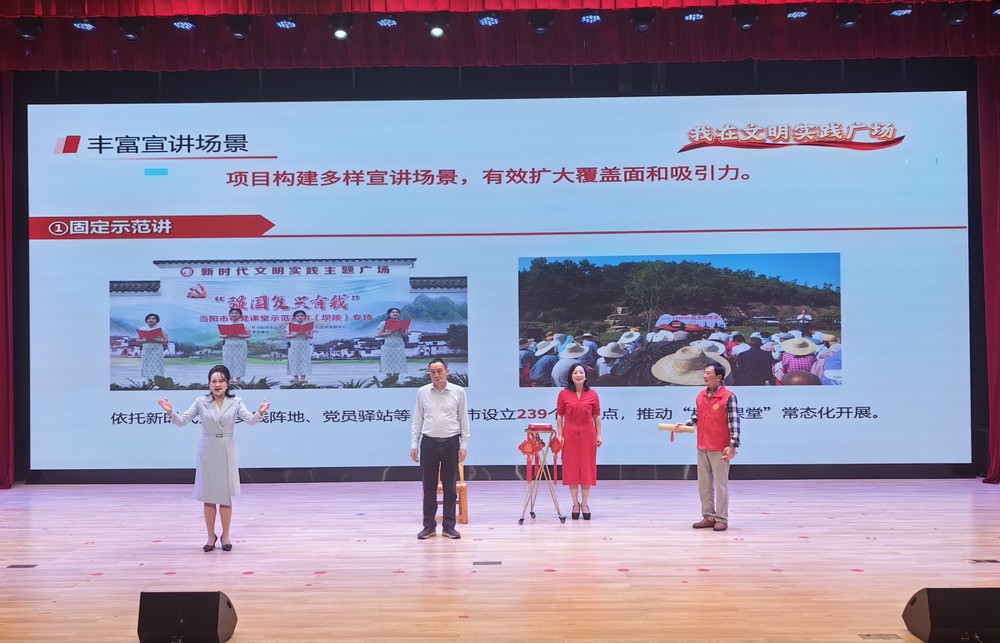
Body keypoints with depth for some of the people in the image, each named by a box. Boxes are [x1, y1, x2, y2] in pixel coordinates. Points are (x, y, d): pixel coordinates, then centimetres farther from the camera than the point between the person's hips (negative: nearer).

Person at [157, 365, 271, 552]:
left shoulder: (235, 402, -4)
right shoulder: (201, 402, -2)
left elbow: (250, 420, -16)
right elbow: (182, 421, -4)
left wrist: (259, 413, -37)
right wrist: (171, 412, -24)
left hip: (226, 453, -1)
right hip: (207, 452, 1)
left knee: (226, 497, 4)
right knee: (208, 497, 7)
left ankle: (225, 536, 18)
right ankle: (211, 536, 21)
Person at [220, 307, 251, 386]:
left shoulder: (244, 324, 2)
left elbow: (248, 335, -2)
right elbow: (220, 335, 6)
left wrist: (240, 336, -18)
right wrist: (227, 336, -15)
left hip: (240, 345, -2)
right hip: (228, 345, 2)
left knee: (239, 362, -2)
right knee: (228, 361, 1)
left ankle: (238, 378, 3)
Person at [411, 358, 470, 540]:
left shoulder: (458, 392, 0)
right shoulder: (422, 392, 2)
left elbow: (464, 420, 3)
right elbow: (417, 420, 7)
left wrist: (463, 446, -2)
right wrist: (414, 445, 1)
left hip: (451, 443, 0)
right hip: (429, 443, 1)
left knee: (450, 487, 4)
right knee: (429, 487, 4)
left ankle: (449, 526, 12)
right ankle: (429, 525, 12)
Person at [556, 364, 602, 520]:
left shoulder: (592, 394, 2)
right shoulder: (563, 394, 1)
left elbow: (597, 416, 5)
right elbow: (559, 416, 2)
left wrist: (599, 435, 1)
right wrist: (559, 435, -4)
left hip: (587, 435, 0)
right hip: (570, 435, 0)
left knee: (587, 468, 4)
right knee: (571, 468, 3)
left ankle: (585, 503, 15)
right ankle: (575, 503, 13)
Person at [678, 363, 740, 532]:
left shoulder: (728, 396, -12)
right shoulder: (700, 396, 9)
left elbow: (734, 422, -14)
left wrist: (733, 445, -19)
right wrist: (685, 425, -2)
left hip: (720, 449, -7)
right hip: (702, 448, 7)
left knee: (720, 485, 1)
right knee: (704, 484, 11)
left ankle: (722, 519, 8)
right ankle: (709, 517, 20)